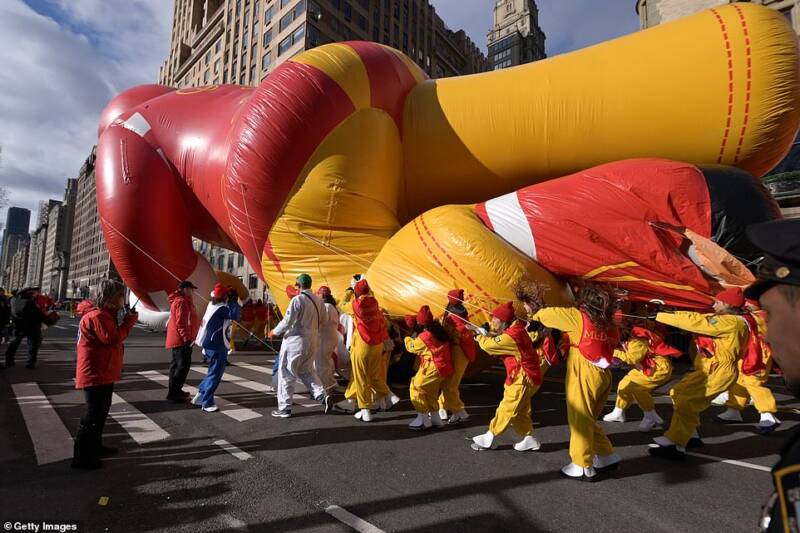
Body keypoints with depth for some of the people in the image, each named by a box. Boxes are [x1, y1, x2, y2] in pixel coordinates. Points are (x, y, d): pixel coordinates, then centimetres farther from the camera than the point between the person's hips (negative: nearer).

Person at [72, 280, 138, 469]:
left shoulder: (105, 314, 13)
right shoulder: (97, 316, -20)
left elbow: (114, 336, 13)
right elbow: (113, 338, -27)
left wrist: (125, 319, 1)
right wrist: (129, 321, -18)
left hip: (103, 373, 11)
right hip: (95, 374, -11)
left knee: (101, 411, 20)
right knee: (94, 414, -3)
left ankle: (95, 447, 33)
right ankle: (81, 456, 7)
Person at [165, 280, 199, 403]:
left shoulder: (183, 301, 19)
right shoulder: (181, 301, -15)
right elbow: (180, 322, -23)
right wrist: (186, 338, -26)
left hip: (178, 339, 11)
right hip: (181, 339, -11)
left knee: (177, 364, 15)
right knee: (183, 365, -10)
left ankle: (175, 391, 24)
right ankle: (173, 393, -7)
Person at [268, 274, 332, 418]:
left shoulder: (297, 300, -16)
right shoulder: (318, 301, 4)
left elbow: (287, 322, -15)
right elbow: (321, 321, 10)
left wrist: (274, 332, 0)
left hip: (296, 341, -6)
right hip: (313, 341, 7)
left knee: (287, 374, 7)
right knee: (306, 371, 21)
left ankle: (284, 408, 14)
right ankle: (322, 396, 6)